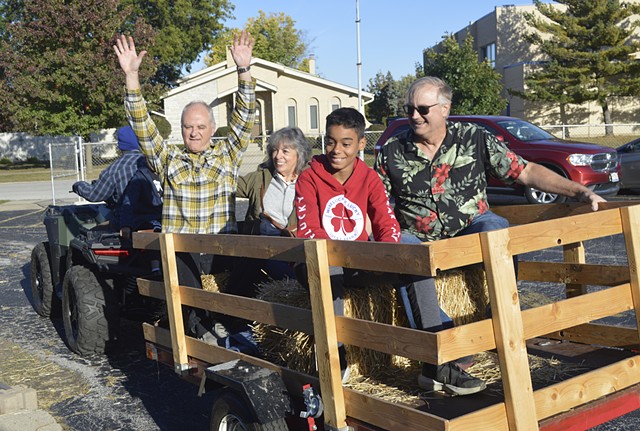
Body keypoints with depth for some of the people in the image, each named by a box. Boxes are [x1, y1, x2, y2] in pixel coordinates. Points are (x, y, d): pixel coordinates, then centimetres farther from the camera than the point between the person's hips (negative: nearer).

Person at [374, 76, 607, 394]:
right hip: (418, 239, 0)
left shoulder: (474, 139, 1)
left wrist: (580, 191, -8)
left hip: (470, 229, 0)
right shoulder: (391, 153, 3)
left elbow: (527, 172, 0)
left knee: (497, 229, -32)